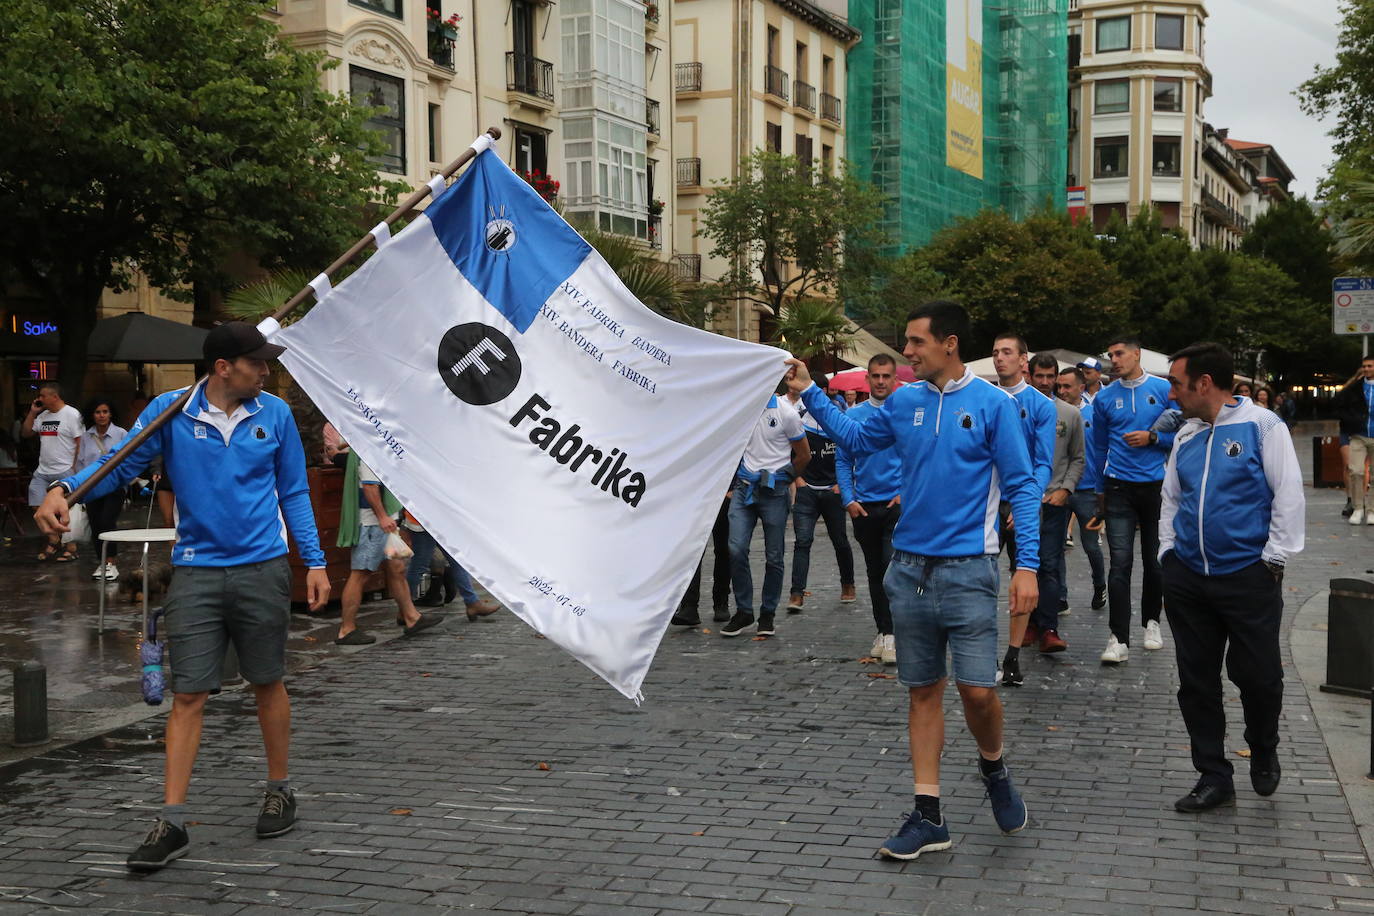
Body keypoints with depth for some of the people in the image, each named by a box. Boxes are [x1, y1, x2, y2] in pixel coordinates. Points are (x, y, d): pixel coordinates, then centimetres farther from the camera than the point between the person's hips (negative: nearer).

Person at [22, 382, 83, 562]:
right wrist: (32, 412, 8)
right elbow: (26, 433, 20)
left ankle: (71, 549, 6)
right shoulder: (43, 415, 14)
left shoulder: (71, 414, -10)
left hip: (64, 472, -8)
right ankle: (54, 540, 19)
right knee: (38, 505, 5)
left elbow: (81, 442, -14)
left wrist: (75, 469, -18)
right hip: (43, 471, 8)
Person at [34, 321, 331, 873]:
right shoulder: (170, 412, -2)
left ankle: (279, 790, 30)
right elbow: (120, 465, 0)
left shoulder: (274, 413, 3)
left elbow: (294, 492, 8)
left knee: (267, 684, 11)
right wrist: (64, 489, -19)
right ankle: (172, 823, 4)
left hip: (262, 568, 1)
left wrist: (314, 562, 5)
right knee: (187, 695, -1)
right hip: (196, 572, -1)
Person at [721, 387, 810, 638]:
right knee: (736, 549, -8)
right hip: (743, 488, 3)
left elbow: (804, 455, 4)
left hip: (774, 492, -3)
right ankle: (743, 612, 5)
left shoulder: (786, 413, -6)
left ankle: (767, 614, 17)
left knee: (774, 557, 4)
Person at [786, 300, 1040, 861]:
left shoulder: (991, 404, -6)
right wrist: (810, 394, 16)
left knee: (976, 690, -9)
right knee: (923, 690, 8)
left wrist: (1027, 563, -13)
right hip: (910, 566, 4)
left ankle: (993, 766, 25)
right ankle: (928, 817, 15)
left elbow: (1020, 487, -6)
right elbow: (857, 439, 23)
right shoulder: (904, 402, 7)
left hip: (968, 569, -4)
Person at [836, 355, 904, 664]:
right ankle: (883, 632, 22)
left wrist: (907, 492, -12)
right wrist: (849, 499, -2)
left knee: (894, 566, -16)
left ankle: (893, 633, -10)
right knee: (875, 571, 12)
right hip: (864, 507, 4)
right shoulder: (853, 415, 5)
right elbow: (843, 461, 8)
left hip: (898, 503, -4)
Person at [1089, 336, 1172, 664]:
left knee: (1154, 560, 11)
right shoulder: (1104, 397, 6)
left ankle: (1151, 621, 31)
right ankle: (1119, 638, -9)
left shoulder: (1164, 390, 0)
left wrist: (1152, 437, -12)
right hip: (1120, 488, 0)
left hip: (1156, 486, 0)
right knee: (1120, 563, -7)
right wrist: (1100, 491, 17)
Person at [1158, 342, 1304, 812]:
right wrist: (1168, 554, 11)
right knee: (1196, 680, 7)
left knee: (1256, 674, 0)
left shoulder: (1261, 425, -7)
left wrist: (1274, 558, -10)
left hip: (1248, 575, -6)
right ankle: (1214, 777, 19)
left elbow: (1288, 495, -8)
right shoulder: (1186, 437, 11)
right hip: (1188, 575, 6)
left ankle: (1263, 752, 30)